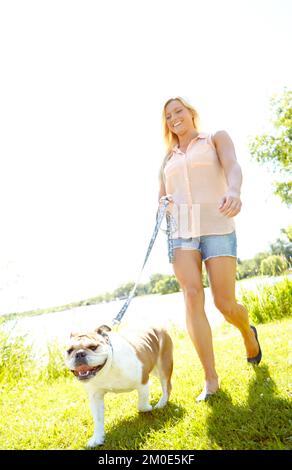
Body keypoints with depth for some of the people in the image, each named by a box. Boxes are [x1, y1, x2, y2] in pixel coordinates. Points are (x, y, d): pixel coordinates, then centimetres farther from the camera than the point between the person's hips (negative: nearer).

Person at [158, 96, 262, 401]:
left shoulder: (217, 138, 10)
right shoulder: (168, 160, 21)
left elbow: (232, 167, -11)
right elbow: (161, 200, 21)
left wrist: (233, 191, -35)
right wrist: (163, 206, -5)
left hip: (217, 228, -3)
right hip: (180, 232, 3)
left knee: (224, 302, -7)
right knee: (192, 297, -14)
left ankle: (248, 332, 30)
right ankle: (211, 379, -8)